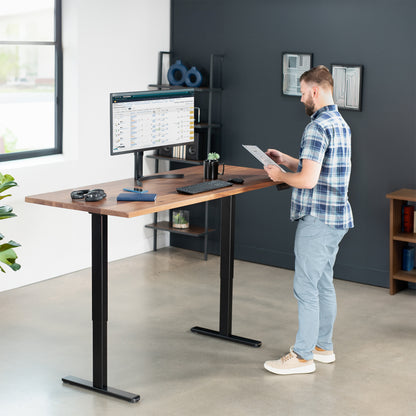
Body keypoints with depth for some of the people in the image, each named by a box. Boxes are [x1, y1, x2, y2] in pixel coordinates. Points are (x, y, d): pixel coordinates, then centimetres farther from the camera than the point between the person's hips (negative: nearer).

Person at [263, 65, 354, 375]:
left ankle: (303, 356, 4)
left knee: (306, 286, -3)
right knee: (324, 283, 18)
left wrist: (281, 176, -7)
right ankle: (323, 346, 29)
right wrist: (286, 160, 19)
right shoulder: (341, 124, 12)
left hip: (317, 219, -10)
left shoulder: (318, 127, -19)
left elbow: (308, 179, -24)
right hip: (337, 216, 10)